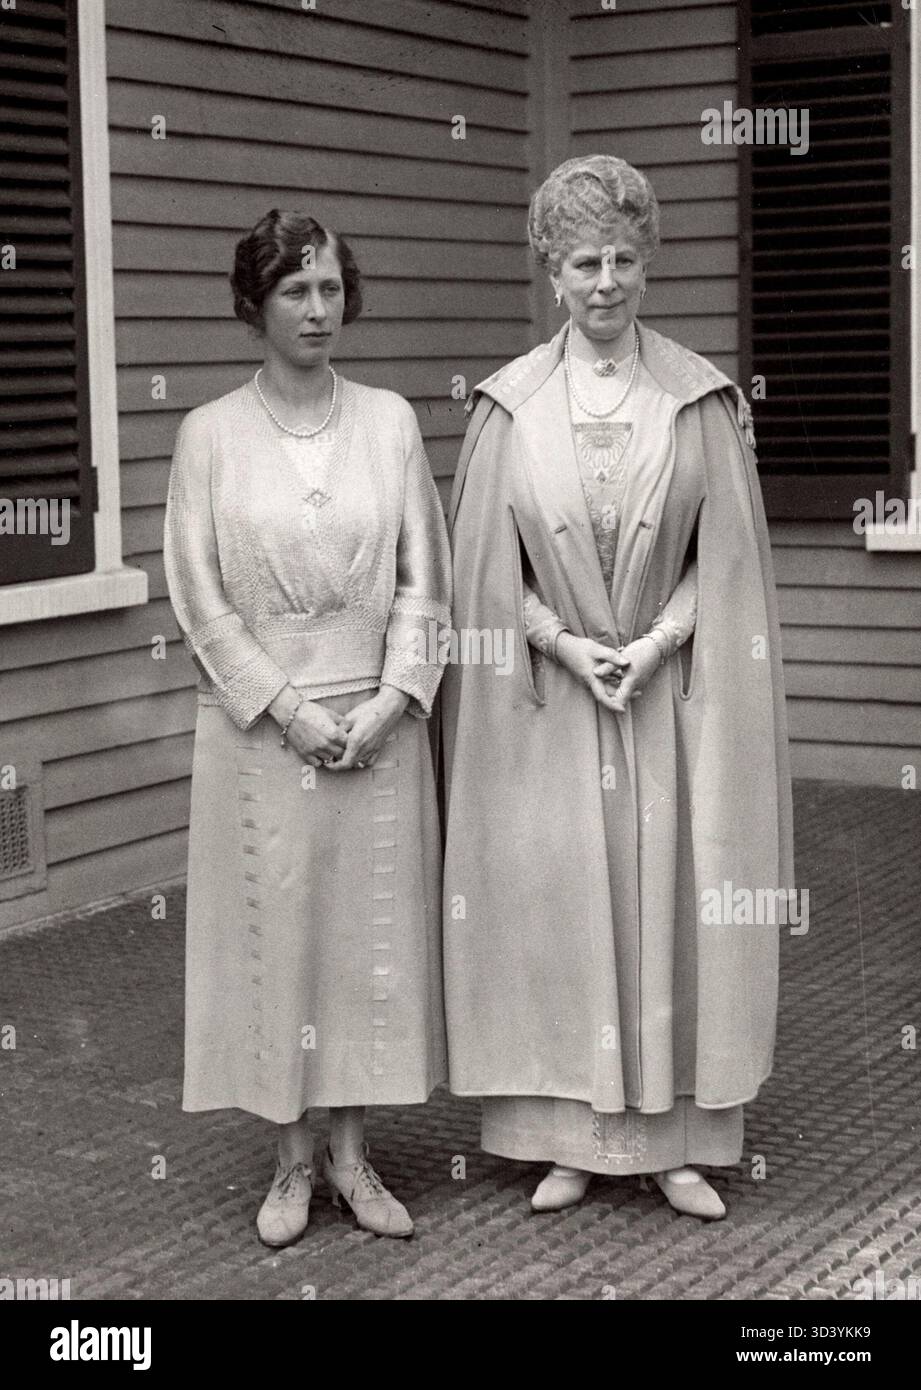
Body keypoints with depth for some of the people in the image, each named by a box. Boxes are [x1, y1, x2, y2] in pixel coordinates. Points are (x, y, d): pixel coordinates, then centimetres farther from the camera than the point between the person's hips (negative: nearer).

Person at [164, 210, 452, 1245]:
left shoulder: (390, 422, 3)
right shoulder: (210, 434, -2)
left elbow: (424, 578, 2)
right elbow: (199, 596, -4)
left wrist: (388, 703, -9)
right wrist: (288, 710, -10)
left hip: (377, 725, 2)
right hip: (260, 725, -2)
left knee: (373, 928, 6)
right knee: (272, 929, 4)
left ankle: (350, 1152, 20)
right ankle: (291, 1160, 18)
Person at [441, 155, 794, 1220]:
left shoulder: (701, 399, 0)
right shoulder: (510, 406, 1)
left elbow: (726, 560, 0)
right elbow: (487, 568, 2)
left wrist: (655, 642, -12)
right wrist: (567, 644, -10)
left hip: (673, 690, 0)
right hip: (549, 698, 1)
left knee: (671, 900, 3)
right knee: (554, 902, 3)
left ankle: (680, 1138, 14)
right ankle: (572, 1136, 15)